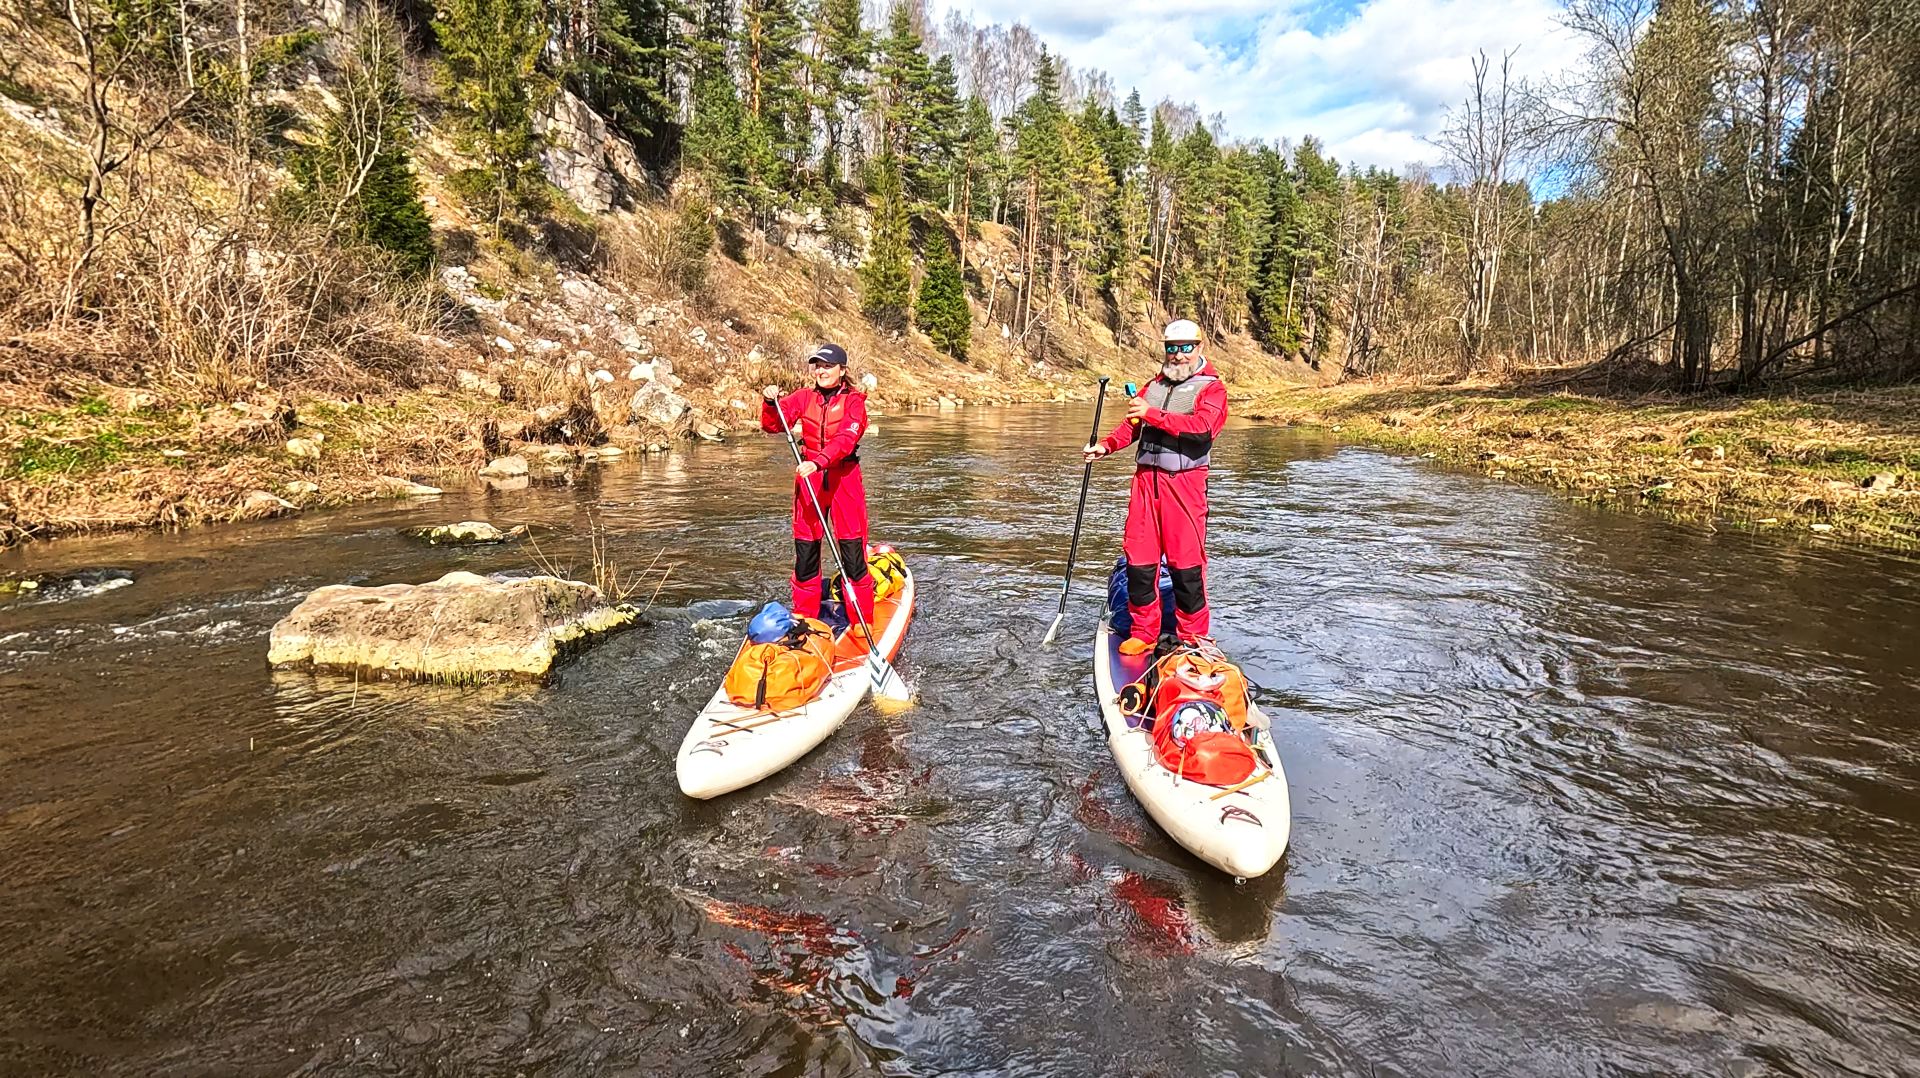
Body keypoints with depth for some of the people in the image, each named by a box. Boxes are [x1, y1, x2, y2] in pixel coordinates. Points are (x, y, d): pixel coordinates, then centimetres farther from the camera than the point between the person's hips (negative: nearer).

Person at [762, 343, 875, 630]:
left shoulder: (853, 401, -5)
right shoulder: (804, 397, 7)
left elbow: (845, 440, -20)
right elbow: (772, 426, 1)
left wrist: (818, 462, -34)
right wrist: (771, 403, -18)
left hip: (844, 479, -3)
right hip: (808, 478, 3)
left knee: (853, 552, -5)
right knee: (805, 551, 7)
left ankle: (864, 624, 5)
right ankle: (804, 619, 21)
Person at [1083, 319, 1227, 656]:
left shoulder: (1212, 387, 2)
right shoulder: (1153, 386, 20)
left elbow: (1202, 425, -16)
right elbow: (1132, 424, 18)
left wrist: (1154, 414, -20)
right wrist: (1106, 445, -1)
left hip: (1185, 481, -5)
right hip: (1146, 477, 5)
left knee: (1186, 561, -4)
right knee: (1139, 557, 4)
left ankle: (1193, 638, 9)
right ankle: (1143, 632, 16)